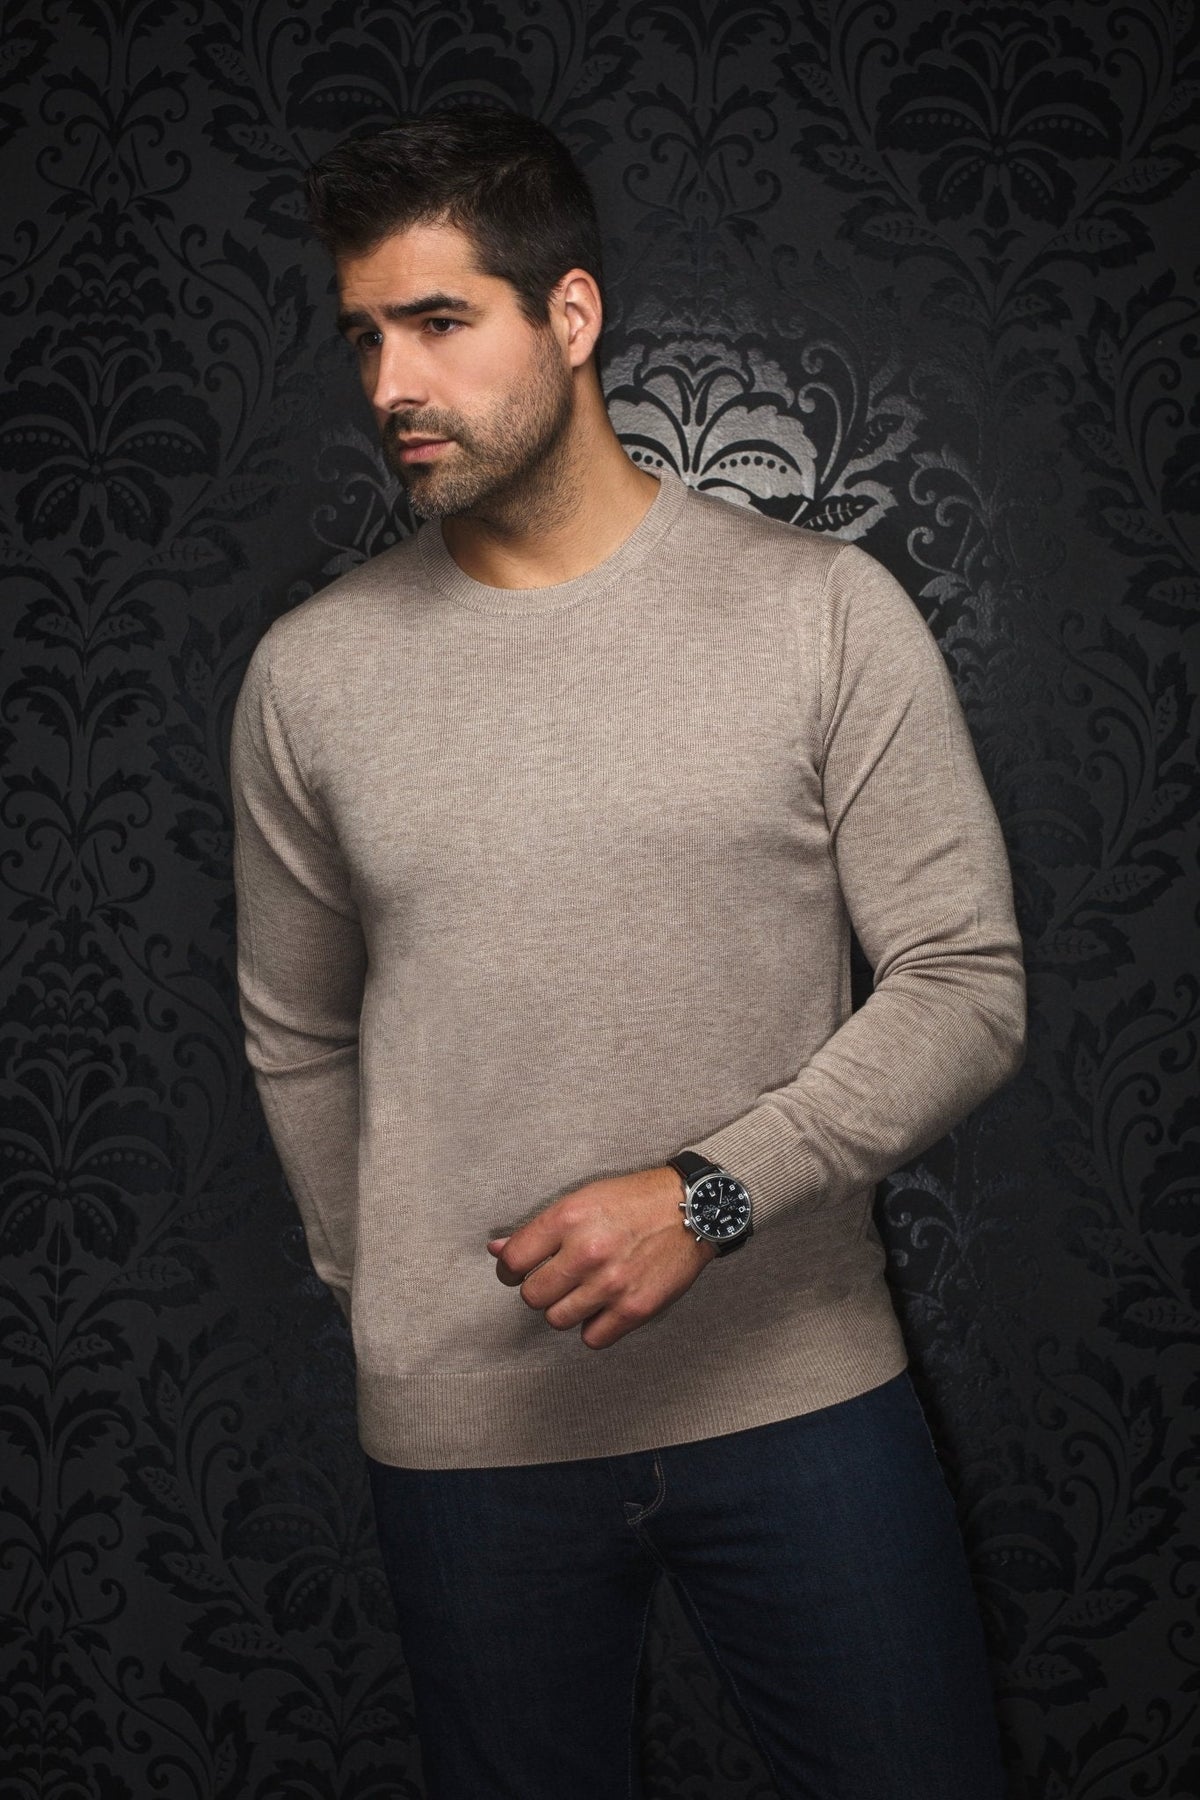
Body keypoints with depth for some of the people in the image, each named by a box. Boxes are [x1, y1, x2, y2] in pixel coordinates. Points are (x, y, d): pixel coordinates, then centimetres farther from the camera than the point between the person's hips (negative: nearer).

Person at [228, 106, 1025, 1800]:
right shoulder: (311, 673, 1)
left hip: (802, 1391, -1)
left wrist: (710, 1193, -17)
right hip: (464, 1434, 2)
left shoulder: (825, 610, -5)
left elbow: (968, 986, -6)